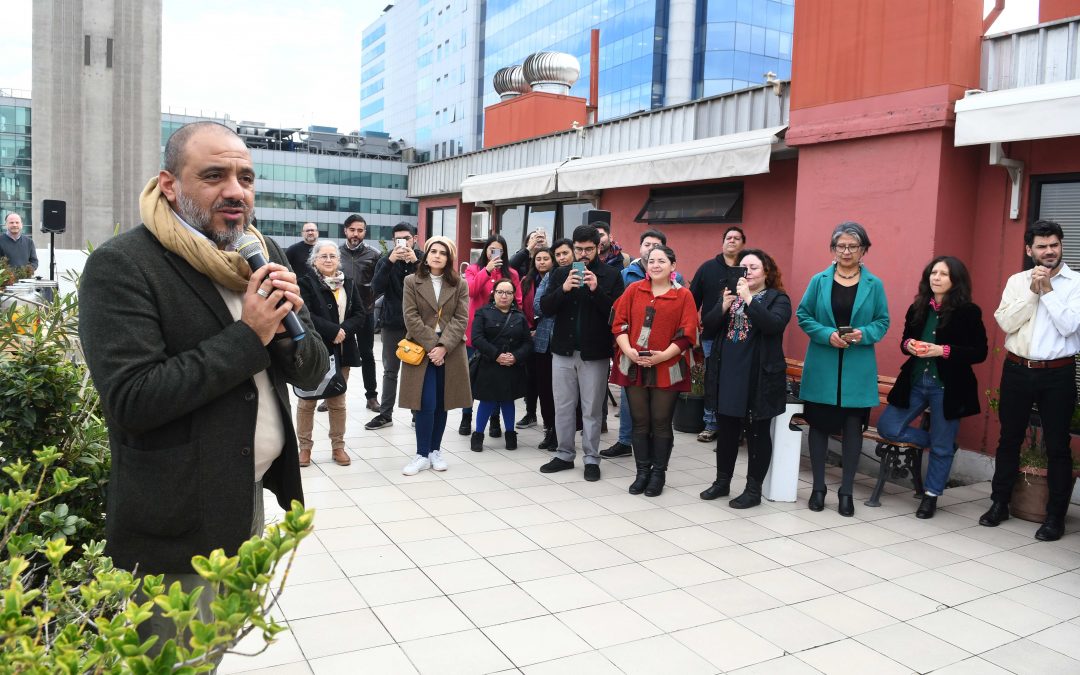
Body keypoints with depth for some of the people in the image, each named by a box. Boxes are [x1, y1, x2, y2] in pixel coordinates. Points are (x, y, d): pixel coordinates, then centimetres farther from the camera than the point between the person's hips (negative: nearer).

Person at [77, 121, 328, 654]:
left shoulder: (265, 255, 6)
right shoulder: (121, 266, -14)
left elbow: (312, 372, 6)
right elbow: (130, 401, -22)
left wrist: (285, 325, -15)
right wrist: (246, 337, -22)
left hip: (252, 498, 6)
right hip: (178, 525, -6)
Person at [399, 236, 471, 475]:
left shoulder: (459, 284, 5)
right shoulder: (412, 281, 2)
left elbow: (461, 319, -3)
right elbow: (411, 318, -6)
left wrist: (443, 346, -15)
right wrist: (431, 346, -14)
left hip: (450, 352, 2)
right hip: (421, 351, -2)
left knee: (442, 404, 8)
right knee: (426, 405, -6)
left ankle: (435, 450, 21)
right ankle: (422, 454, 5)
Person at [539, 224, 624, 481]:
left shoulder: (610, 275, -3)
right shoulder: (561, 273, 6)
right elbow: (545, 308, 0)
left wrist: (597, 290, -22)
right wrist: (563, 289, -17)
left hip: (594, 353, -3)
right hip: (563, 350, 3)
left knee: (591, 410, 6)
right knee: (563, 407, 10)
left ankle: (592, 459, 16)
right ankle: (564, 454, 23)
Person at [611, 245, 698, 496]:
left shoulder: (684, 296, 1)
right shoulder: (633, 290, 7)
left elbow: (686, 334, -5)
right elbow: (619, 323, 4)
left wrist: (663, 355, -16)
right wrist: (628, 350, -12)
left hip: (667, 369, -2)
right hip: (634, 367, 2)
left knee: (661, 422, 4)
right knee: (639, 421, 7)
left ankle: (658, 473, 17)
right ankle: (642, 472, 19)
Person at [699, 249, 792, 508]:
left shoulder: (778, 298, -3)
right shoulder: (730, 294, 12)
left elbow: (775, 324, -22)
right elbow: (708, 325, 3)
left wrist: (748, 298, -23)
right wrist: (724, 305, -14)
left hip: (759, 377, -5)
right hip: (727, 375, 5)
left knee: (757, 433, 5)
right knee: (725, 431, 13)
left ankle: (754, 490, 14)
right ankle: (722, 482, 27)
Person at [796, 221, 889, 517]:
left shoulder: (874, 285, 1)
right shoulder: (819, 281, 1)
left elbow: (883, 322, 4)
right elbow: (803, 316, 1)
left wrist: (864, 334, -16)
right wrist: (827, 335, -14)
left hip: (858, 371, 0)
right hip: (822, 368, 0)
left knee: (853, 427, 4)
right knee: (819, 424, 8)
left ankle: (846, 491, 18)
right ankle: (818, 487, 21)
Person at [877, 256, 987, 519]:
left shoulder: (968, 312, -8)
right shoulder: (918, 308, 6)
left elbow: (980, 352, -10)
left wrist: (943, 351, -21)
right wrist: (908, 345, -8)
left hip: (947, 387, -5)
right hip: (915, 382, 5)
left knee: (941, 447, 7)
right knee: (887, 427, 2)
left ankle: (931, 496, 26)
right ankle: (941, 442, 23)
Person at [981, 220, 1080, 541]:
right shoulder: (1017, 281, 6)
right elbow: (1005, 322, -6)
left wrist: (1047, 290, -14)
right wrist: (1032, 292, -12)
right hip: (1017, 370, 3)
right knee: (1009, 439, 12)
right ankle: (999, 503, 25)